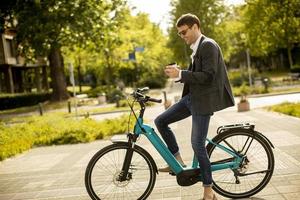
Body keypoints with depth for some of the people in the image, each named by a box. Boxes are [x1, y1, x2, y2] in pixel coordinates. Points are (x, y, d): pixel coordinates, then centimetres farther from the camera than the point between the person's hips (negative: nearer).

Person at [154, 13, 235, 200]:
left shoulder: (208, 45, -13)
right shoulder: (197, 48, 16)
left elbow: (208, 76, -22)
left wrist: (180, 74, -24)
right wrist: (179, 73, 2)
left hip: (203, 100, -9)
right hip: (192, 97, 9)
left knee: (198, 144, -6)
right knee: (160, 121, 5)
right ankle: (178, 160, 15)